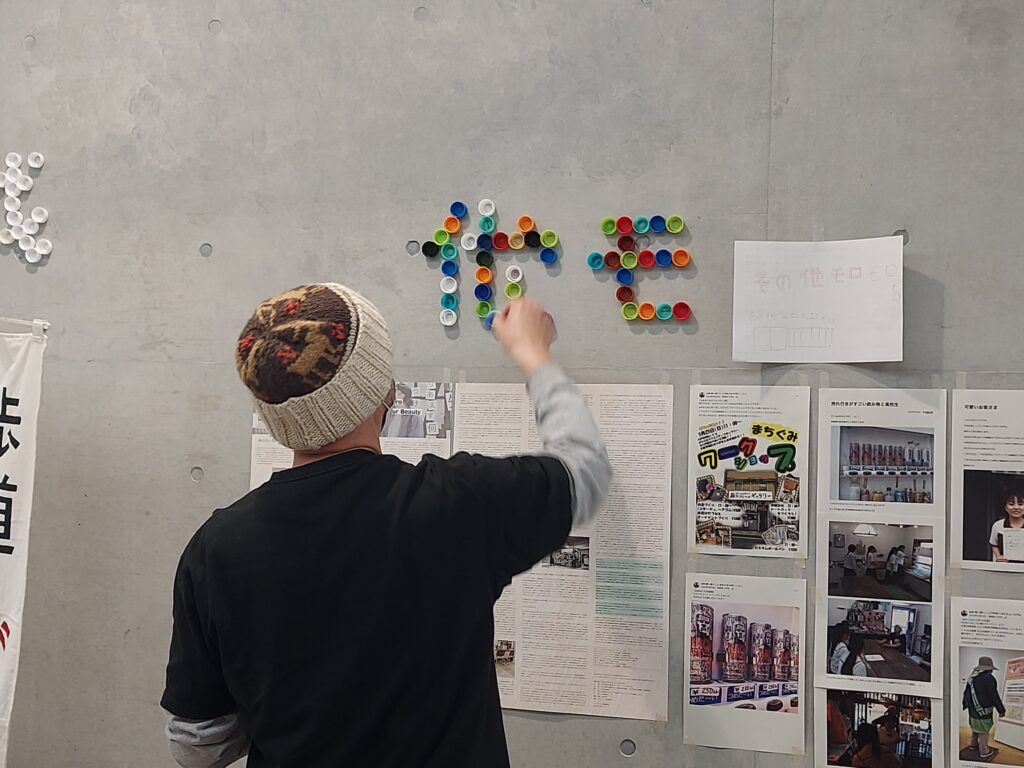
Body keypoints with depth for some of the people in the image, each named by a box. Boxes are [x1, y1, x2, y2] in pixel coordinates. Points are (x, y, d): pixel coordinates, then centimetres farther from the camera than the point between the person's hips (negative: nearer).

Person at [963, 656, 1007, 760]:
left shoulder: (972, 678, 4)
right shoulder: (989, 678, -23)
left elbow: (966, 693, 15)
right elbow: (995, 697, -19)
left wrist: (965, 704, 28)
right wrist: (1001, 710, -8)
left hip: (972, 711, 8)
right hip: (983, 713, -8)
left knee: (974, 730, 25)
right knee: (983, 733, 6)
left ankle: (973, 744, 42)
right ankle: (984, 752, 17)